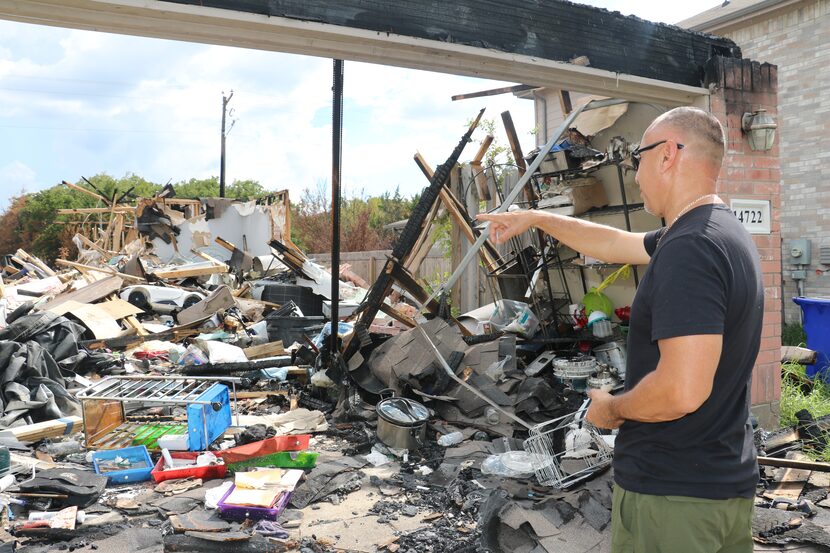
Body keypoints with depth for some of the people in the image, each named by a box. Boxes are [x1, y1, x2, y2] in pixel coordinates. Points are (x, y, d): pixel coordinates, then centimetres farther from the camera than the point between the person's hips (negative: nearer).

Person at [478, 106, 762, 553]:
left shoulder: (689, 248, -25)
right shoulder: (725, 234, 7)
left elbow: (681, 391, -31)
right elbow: (616, 244, 20)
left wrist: (611, 409, -12)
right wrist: (537, 218, 27)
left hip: (671, 496, -9)